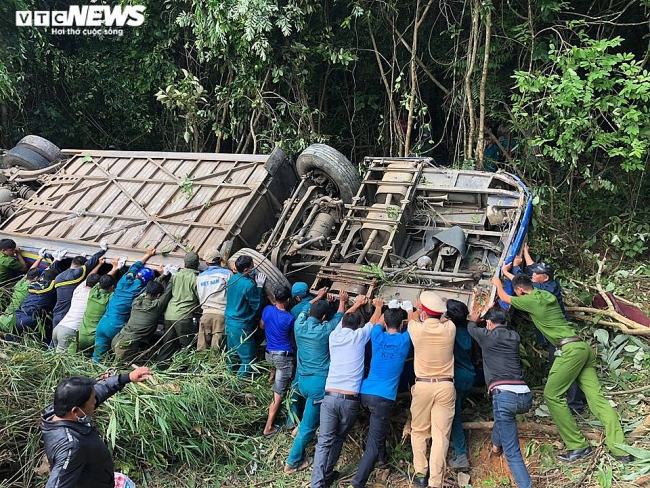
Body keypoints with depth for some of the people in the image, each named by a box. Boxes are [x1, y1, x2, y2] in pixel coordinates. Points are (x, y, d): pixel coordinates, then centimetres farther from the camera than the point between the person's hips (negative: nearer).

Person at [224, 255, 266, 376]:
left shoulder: (233, 278, 1)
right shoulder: (249, 285, -23)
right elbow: (256, 305, -14)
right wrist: (259, 287, -9)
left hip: (229, 322, 9)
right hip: (242, 327, -9)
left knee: (231, 355, 21)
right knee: (248, 359, 3)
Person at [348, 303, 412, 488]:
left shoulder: (378, 337, 5)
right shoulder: (405, 340, 1)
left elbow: (379, 321, 28)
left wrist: (378, 307, 45)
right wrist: (408, 308, 38)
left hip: (365, 393, 4)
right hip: (383, 397, -4)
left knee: (379, 427, 34)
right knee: (373, 442, -1)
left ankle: (381, 457, 43)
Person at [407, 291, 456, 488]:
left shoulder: (417, 329, -8)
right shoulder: (449, 328, -5)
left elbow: (412, 319, 18)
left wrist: (417, 310, 39)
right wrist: (431, 310, 39)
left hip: (423, 385, -1)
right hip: (445, 386, 1)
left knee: (419, 431, 16)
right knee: (440, 435, 2)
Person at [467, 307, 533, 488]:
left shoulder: (487, 336, 8)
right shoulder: (514, 337, 19)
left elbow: (471, 328, 30)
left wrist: (473, 319, 52)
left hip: (505, 395, -6)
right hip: (525, 396, 6)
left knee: (512, 453, -6)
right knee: (502, 412, 39)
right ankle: (496, 446, 51)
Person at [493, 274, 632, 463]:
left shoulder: (529, 300, -3)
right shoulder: (547, 294, 18)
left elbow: (505, 298, 17)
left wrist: (497, 284, 36)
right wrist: (513, 276, 51)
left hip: (570, 349, -8)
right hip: (583, 347, 9)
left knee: (552, 395, -1)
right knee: (596, 396, 2)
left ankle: (578, 445, -1)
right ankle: (620, 449, -3)